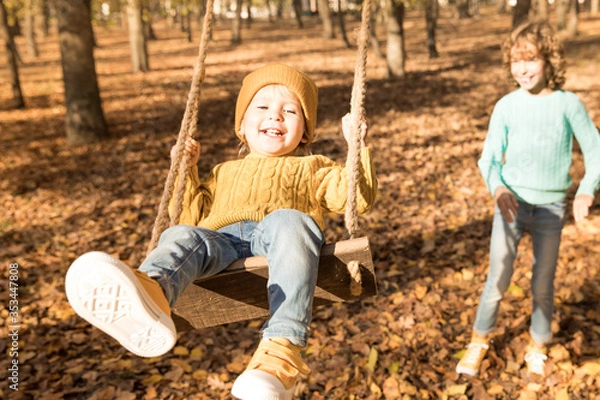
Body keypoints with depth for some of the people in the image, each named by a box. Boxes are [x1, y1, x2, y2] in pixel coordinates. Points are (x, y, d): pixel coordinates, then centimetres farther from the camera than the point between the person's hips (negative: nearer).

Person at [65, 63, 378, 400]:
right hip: (221, 240, 3)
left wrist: (359, 147, 10)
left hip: (279, 237, -2)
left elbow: (358, 196, 19)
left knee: (289, 222, -36)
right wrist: (185, 170, 24)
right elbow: (194, 216, 31)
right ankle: (149, 294, -65)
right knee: (181, 236, -28)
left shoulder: (312, 169, 33)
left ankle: (282, 350, -52)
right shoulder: (226, 173, 40)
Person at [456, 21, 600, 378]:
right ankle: (479, 342, 23)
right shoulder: (506, 106, -6)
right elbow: (489, 157, -6)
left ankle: (538, 347, 33)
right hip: (512, 204, 0)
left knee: (543, 286, 11)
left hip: (551, 210, 0)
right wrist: (498, 188, -26)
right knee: (498, 280, 3)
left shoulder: (568, 104, -7)